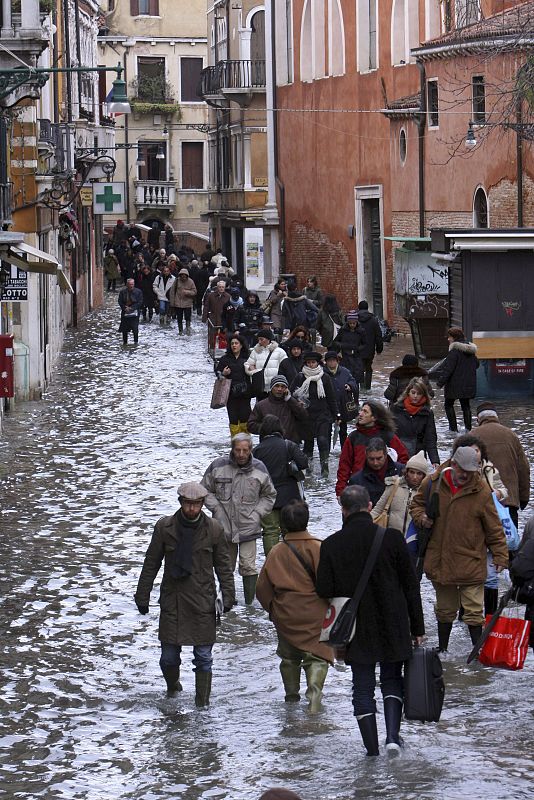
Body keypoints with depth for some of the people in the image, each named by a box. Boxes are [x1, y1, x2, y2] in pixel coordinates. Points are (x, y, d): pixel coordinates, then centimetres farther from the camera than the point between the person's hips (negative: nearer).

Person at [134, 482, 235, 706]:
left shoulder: (214, 530, -1)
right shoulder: (164, 527, -2)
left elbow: (223, 565, 7)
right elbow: (151, 564, 6)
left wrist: (228, 594, -2)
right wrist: (142, 595, 6)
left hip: (202, 602, 0)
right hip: (171, 600, 0)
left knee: (203, 656, 0)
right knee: (169, 655, 5)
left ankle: (202, 703, 8)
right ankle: (172, 687, 34)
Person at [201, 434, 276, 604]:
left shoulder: (259, 469, -1)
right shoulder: (218, 467, -4)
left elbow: (269, 496, 13)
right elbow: (205, 490, 8)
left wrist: (257, 513, 0)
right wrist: (217, 508, -4)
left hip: (248, 527, -1)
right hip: (224, 526, 1)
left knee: (248, 567, -8)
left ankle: (251, 603, -2)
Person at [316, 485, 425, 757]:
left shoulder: (331, 545, -8)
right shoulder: (392, 538, -8)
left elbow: (324, 591, -6)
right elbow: (411, 587, -3)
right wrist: (417, 627, 4)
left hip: (356, 630, 0)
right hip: (392, 627, 0)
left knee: (363, 686, 10)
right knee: (392, 679, 17)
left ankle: (372, 747, 7)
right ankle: (392, 735, 1)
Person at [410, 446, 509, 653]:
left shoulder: (481, 492, -9)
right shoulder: (432, 483, -2)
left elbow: (494, 529, -3)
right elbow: (417, 503, 16)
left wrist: (500, 557, -5)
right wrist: (421, 517, -5)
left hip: (470, 564, -3)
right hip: (439, 562, 3)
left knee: (473, 611, -3)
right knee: (445, 610, 18)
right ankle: (442, 650, 32)